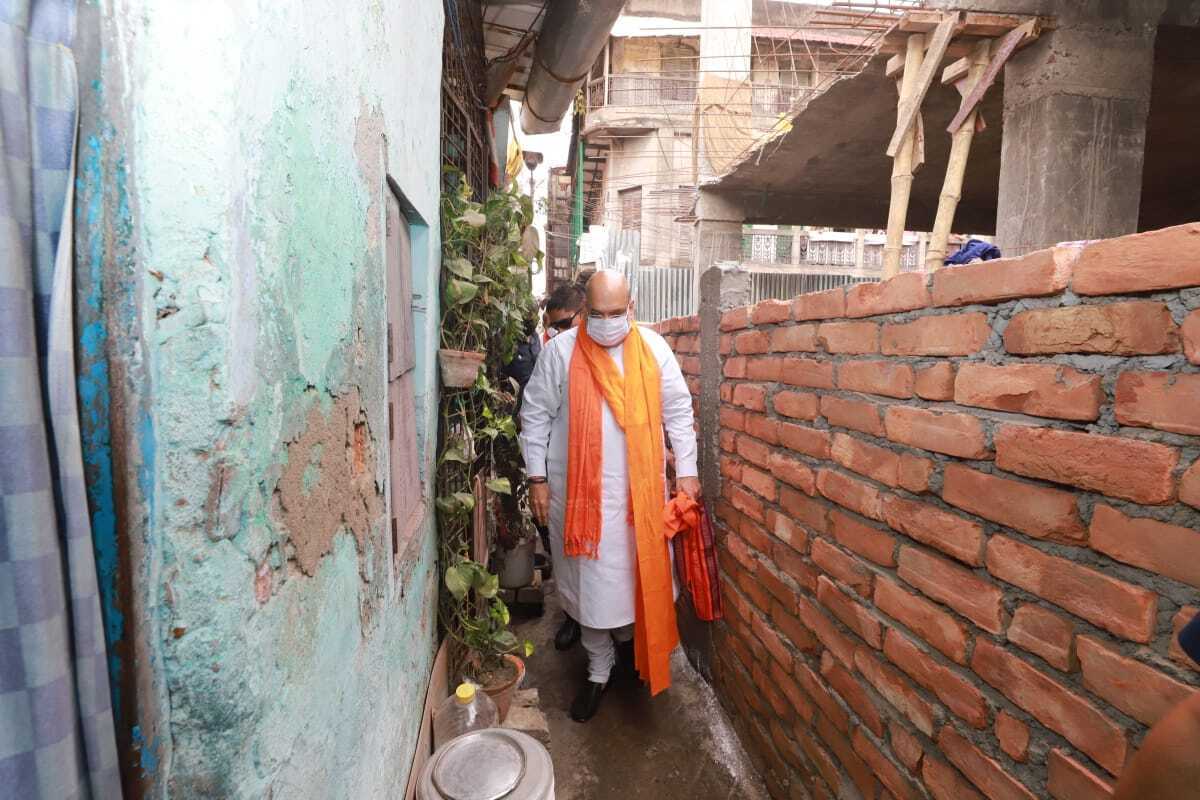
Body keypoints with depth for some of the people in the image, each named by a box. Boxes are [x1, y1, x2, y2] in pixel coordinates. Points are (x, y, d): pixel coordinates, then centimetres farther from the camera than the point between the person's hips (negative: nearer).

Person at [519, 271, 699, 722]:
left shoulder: (653, 347, -1)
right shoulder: (560, 351, -6)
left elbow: (678, 411, 5)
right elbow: (535, 415, 0)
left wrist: (686, 470, 3)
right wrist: (537, 477, -3)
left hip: (641, 486, 2)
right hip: (581, 489, -1)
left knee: (640, 569, 14)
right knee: (591, 580, 8)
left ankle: (627, 639, 44)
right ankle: (599, 671, 31)